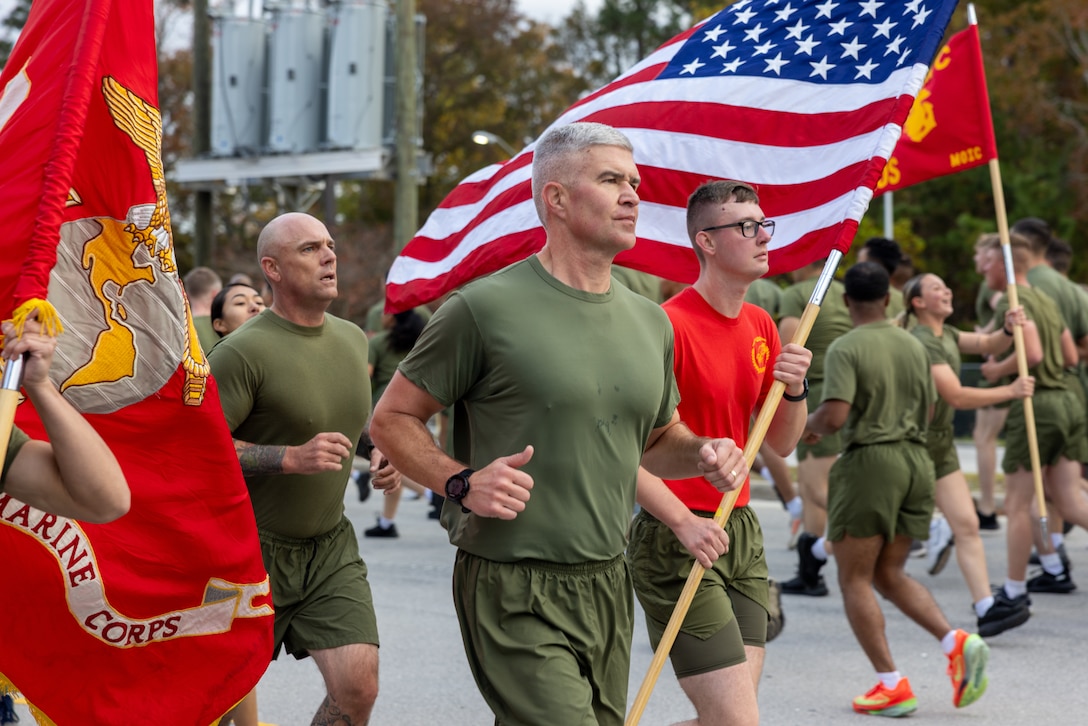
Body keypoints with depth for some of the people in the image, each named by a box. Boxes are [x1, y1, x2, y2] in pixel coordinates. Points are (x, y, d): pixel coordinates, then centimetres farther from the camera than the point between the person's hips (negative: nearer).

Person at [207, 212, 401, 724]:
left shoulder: (352, 339, 7)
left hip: (330, 544, 5)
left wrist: (380, 456, 5)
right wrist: (292, 458, -28)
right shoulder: (243, 351, -17)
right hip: (252, 547, -5)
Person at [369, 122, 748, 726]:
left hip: (608, 589, 7)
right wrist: (462, 482, -17)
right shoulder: (485, 308, -8)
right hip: (515, 598, -7)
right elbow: (392, 418, -2)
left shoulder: (650, 323, 12)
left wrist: (703, 454, 3)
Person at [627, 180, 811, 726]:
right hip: (678, 540, -8)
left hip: (743, 535, 8)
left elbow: (782, 444, 17)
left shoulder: (760, 326, 11)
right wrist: (682, 519, -28)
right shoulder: (671, 324, -14)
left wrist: (794, 390, -3)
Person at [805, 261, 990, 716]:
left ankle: (891, 685, -1)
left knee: (854, 579, 4)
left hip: (868, 461, -7)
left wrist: (810, 424, 1)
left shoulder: (846, 349, -11)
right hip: (916, 460, 7)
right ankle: (957, 642, -4)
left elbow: (834, 416, -20)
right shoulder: (914, 346, 10)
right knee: (890, 574, 16)